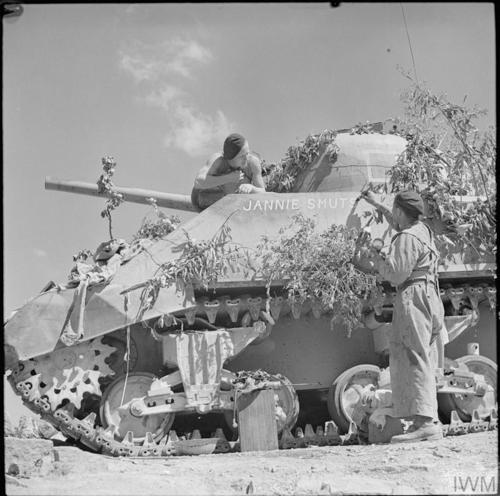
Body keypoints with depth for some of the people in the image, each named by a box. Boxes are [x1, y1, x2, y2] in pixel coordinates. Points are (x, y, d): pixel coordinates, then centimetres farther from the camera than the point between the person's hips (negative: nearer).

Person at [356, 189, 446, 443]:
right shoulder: (423, 230, 18)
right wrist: (376, 204, 48)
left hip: (413, 299, -10)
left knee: (415, 360, -14)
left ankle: (426, 421, -20)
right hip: (429, 298, 10)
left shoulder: (407, 239, -12)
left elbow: (396, 274, -18)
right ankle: (425, 421, 14)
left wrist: (378, 260, 0)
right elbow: (397, 224, 39)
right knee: (422, 362, 11)